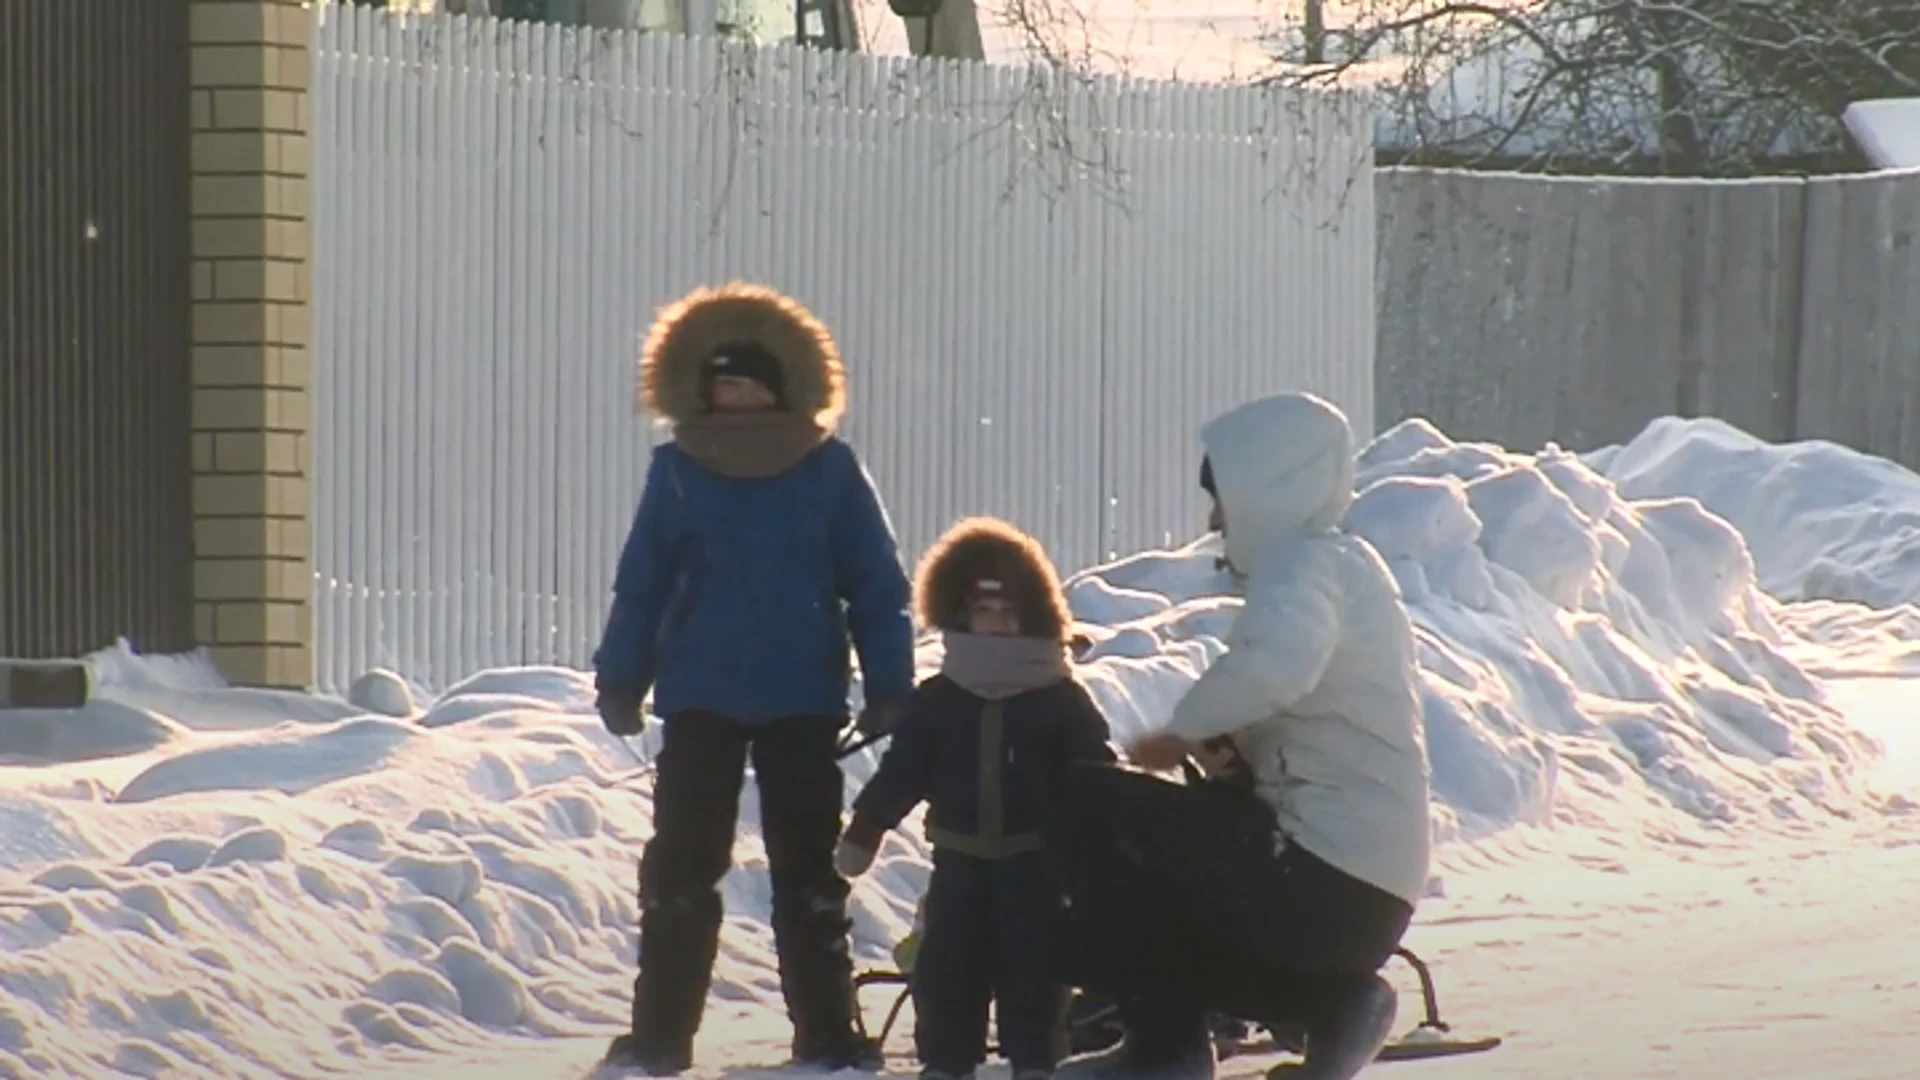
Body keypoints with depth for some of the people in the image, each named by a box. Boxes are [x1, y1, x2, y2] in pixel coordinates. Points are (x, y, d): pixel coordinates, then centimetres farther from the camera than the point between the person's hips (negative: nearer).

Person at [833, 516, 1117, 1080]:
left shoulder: (1061, 701, 0)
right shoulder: (937, 701, 5)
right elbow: (902, 770, 6)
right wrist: (864, 829, 1)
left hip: (1033, 860, -2)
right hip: (961, 858, 2)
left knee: (1031, 963, -1)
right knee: (948, 964, 2)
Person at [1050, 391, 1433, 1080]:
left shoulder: (1306, 563, -11)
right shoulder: (1337, 563, 21)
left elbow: (1276, 664, -34)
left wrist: (1183, 731, -17)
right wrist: (1231, 751, -1)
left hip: (1322, 889, -10)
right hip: (1361, 896, 10)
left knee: (1088, 811, -6)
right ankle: (1330, 1001, 11)